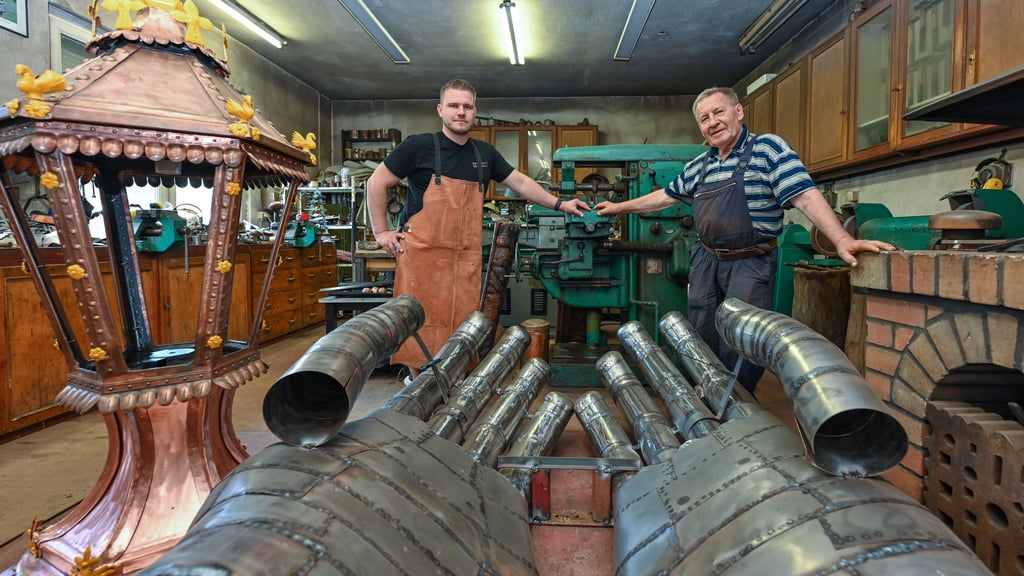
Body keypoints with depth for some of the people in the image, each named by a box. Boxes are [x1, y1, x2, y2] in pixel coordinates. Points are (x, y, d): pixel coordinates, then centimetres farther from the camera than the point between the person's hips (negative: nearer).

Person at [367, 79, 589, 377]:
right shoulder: (419, 146, 0)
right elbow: (376, 183, 4)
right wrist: (381, 232, 0)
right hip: (422, 254, -4)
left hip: (466, 261, 4)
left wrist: (560, 203, 15)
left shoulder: (484, 153, 13)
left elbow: (520, 182, 21)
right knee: (419, 331, -2)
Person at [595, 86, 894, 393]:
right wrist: (619, 207, 29)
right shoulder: (698, 165, 12)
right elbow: (666, 195, 25)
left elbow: (805, 196, -18)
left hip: (750, 263, -6)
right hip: (706, 261, 6)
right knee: (702, 340, 13)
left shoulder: (768, 148, -8)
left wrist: (842, 239, -30)